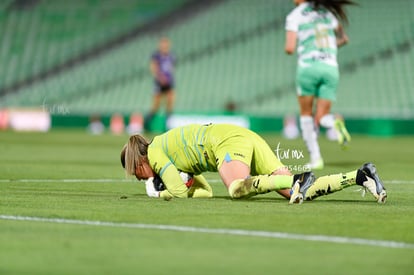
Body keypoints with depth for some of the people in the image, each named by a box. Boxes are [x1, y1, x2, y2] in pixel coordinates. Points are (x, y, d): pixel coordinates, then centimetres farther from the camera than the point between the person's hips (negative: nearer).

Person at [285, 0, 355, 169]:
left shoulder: (294, 16, 1)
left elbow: (289, 49, -7)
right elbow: (344, 38, 27)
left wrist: (288, 48, 16)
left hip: (308, 67, -3)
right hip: (331, 68, 3)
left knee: (306, 114, 16)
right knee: (320, 118, 6)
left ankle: (315, 157, 3)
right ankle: (335, 122, -30)